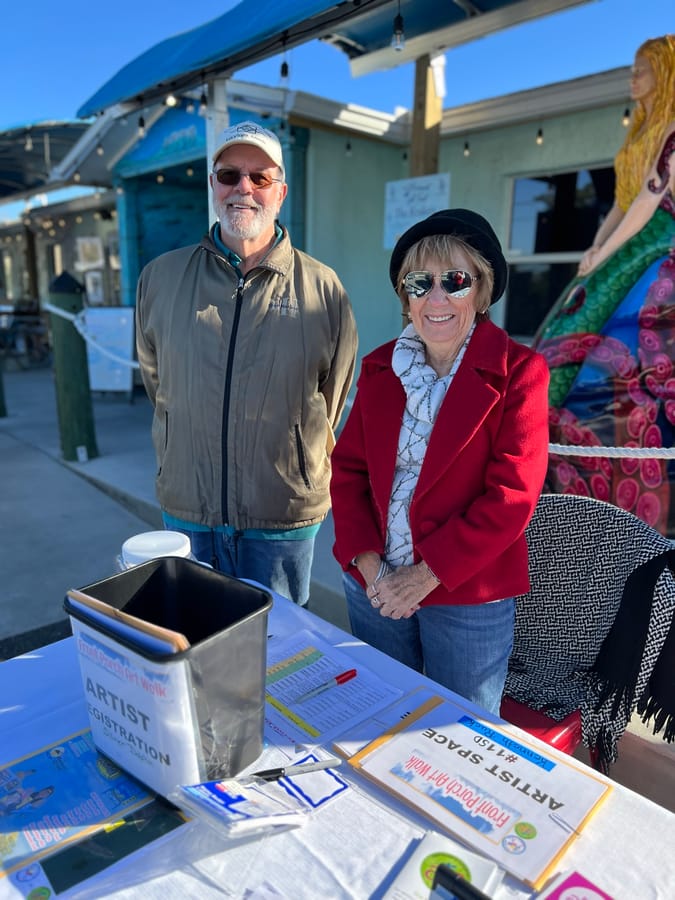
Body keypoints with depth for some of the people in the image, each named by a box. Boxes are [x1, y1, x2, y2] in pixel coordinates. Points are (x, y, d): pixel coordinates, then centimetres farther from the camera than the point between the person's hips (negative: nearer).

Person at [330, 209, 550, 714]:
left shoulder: (518, 371, -10)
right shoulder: (381, 366, 3)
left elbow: (511, 496, -16)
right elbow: (347, 468, 2)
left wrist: (427, 574, -16)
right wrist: (369, 564, -10)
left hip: (469, 599, -4)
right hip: (373, 586, 4)